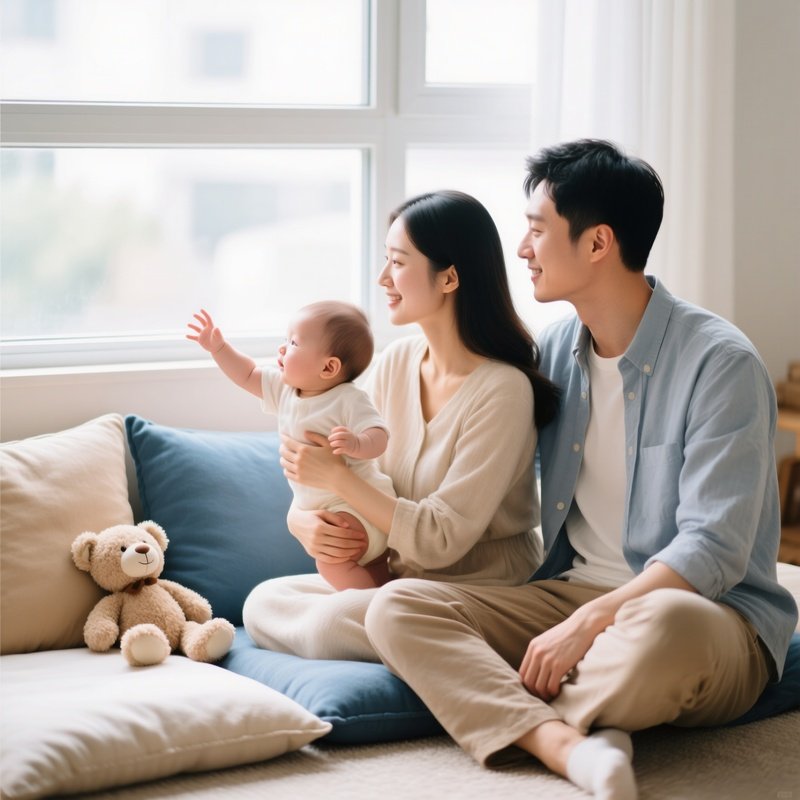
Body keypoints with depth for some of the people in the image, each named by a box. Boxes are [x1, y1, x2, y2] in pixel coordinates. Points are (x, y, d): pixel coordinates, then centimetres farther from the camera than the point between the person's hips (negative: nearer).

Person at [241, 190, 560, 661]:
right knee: (262, 604, -8)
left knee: (329, 624, -27)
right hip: (396, 576, 7)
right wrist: (303, 520, -15)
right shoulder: (395, 362, 3)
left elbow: (441, 541, -21)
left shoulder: (503, 390, -19)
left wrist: (336, 477, -21)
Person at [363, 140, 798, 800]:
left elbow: (713, 552, -18)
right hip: (570, 593, 6)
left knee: (665, 624, -43)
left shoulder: (720, 362, -11)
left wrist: (588, 623, -24)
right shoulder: (556, 348, 10)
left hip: (709, 614, -6)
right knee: (396, 607, -17)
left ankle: (511, 718, -18)